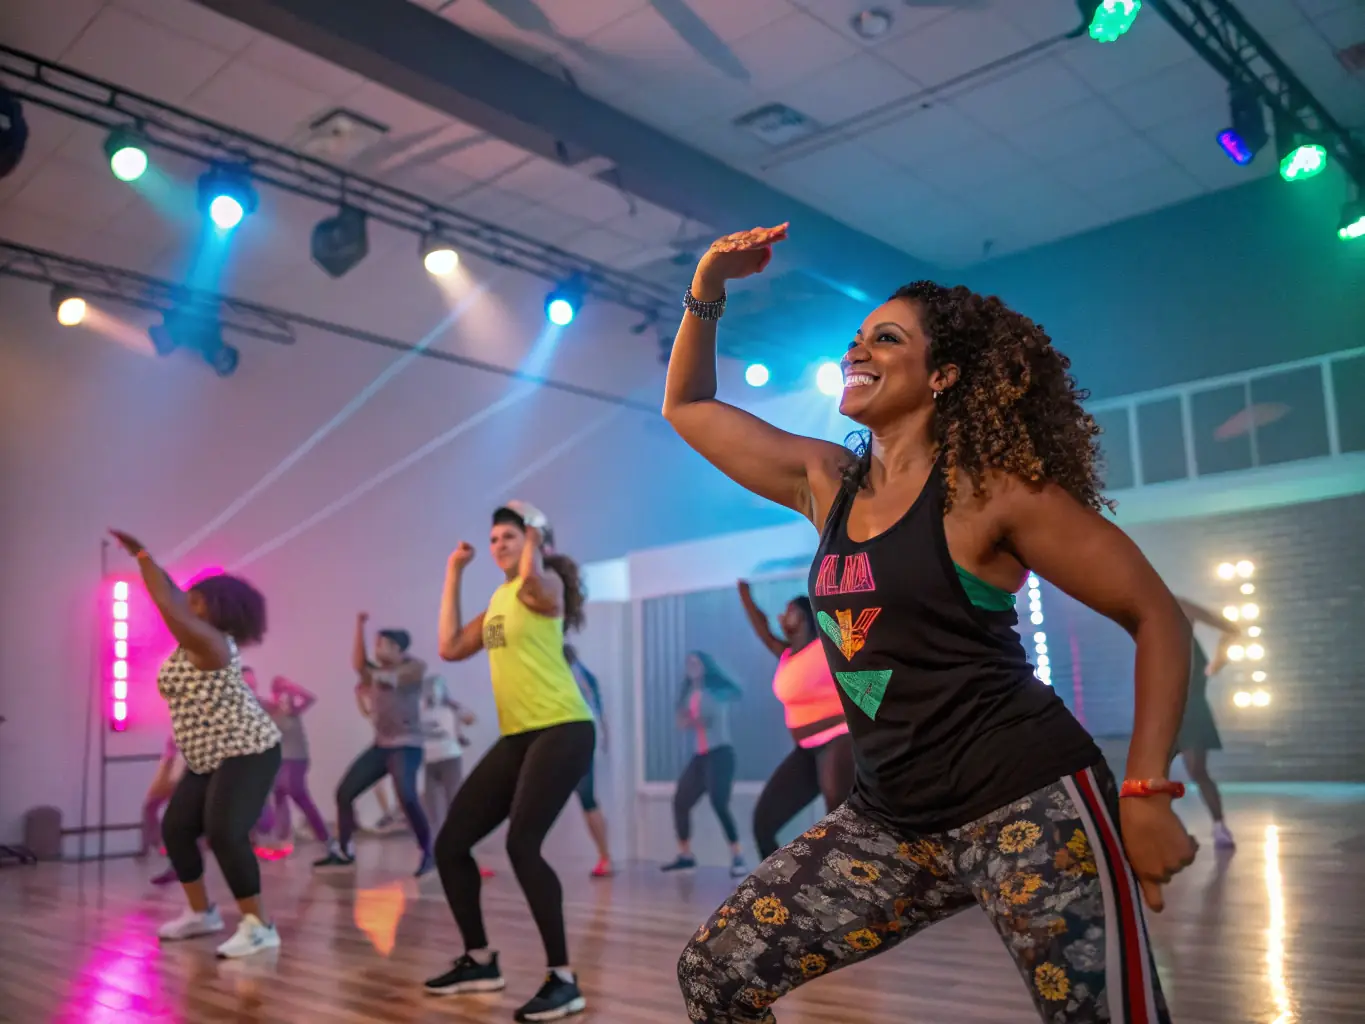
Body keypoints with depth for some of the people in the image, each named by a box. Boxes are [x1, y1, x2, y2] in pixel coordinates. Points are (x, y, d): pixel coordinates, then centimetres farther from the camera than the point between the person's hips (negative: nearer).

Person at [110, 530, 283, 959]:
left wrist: (142, 556, -11)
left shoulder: (206, 640, -16)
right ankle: (201, 913, 25)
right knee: (175, 829, 11)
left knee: (224, 832, -22)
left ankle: (257, 926, -15)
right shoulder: (200, 639, 9)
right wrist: (142, 555, 18)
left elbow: (165, 604, -21)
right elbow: (174, 598, 18)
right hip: (209, 759, 11)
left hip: (247, 753, -11)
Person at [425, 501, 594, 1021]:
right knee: (450, 845, 7)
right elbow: (450, 647, 13)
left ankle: (563, 981, -14)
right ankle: (479, 962, 23)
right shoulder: (499, 599, 20)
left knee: (521, 845, -24)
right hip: (516, 736, 9)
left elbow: (533, 579, -31)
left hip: (562, 729, -9)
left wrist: (533, 538, -11)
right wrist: (454, 573, 18)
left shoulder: (545, 584, -5)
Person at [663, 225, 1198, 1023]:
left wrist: (1148, 792, -14)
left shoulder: (990, 488, -10)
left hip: (1026, 806, -6)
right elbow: (688, 406, 19)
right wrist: (707, 295, 5)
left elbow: (1157, 616, -7)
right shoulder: (825, 481, 8)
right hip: (892, 818, 7)